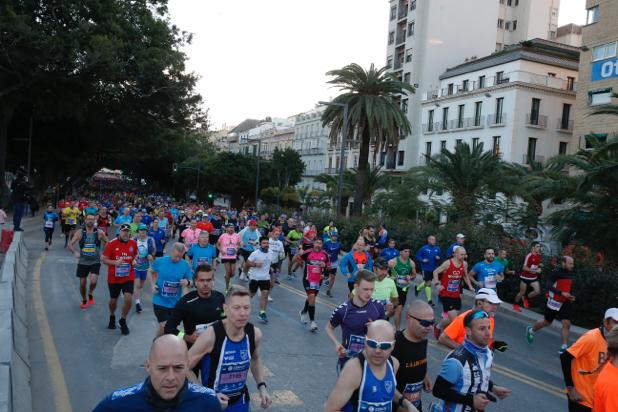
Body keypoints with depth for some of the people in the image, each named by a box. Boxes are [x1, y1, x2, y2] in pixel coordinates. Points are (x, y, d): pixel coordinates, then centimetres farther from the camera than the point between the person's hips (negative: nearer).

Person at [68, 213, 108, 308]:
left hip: (95, 262, -1)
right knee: (82, 283, 8)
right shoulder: (80, 233, -2)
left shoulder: (99, 233, -4)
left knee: (93, 281, -18)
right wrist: (75, 252, -18)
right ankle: (84, 300, 32)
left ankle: (90, 294, 14)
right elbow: (70, 244, -1)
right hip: (83, 262, 2)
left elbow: (107, 243, 8)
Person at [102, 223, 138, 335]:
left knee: (128, 298, -14)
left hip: (128, 277, 1)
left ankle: (123, 320, 11)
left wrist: (134, 260, -4)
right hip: (114, 278, -1)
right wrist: (115, 262, -24)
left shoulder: (133, 243, -1)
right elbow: (103, 259, -8)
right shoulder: (111, 244, -10)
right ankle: (112, 317, 46)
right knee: (113, 300, 15)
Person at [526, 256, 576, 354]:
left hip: (565, 302, 6)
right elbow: (549, 286, -23)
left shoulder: (570, 273, 7)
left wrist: (570, 296, 7)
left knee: (566, 324, -9)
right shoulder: (556, 272, -16)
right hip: (554, 301, -5)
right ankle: (531, 330, 38)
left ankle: (564, 347, -4)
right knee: (547, 322, 12)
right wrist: (562, 293, -32)